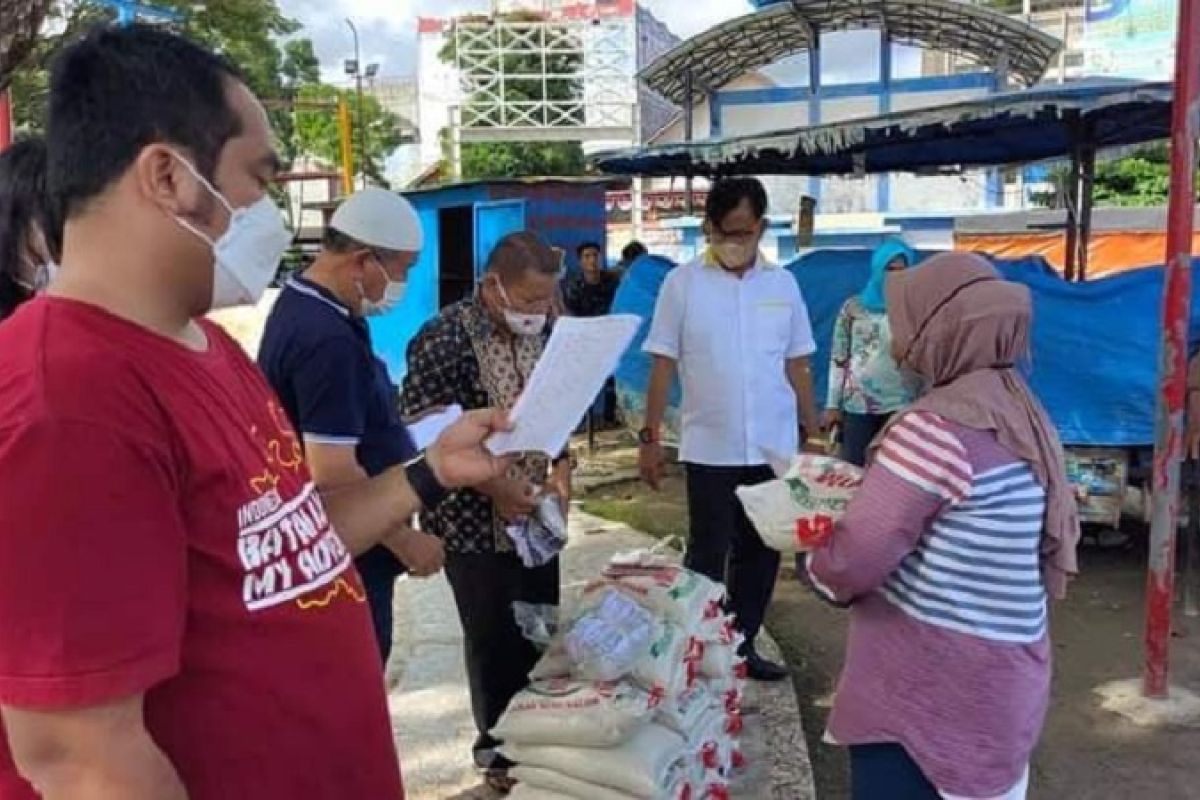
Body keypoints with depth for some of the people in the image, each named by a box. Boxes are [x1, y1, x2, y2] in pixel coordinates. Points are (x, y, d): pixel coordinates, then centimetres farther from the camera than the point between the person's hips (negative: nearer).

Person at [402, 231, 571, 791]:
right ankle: (498, 747, 31)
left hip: (535, 518, 6)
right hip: (475, 524, -6)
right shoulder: (443, 340, -18)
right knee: (493, 640, 9)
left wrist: (562, 467, -4)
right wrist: (492, 486, -22)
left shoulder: (543, 335, 2)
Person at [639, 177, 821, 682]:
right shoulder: (683, 282, -4)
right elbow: (663, 366, -4)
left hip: (775, 448, 3)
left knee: (761, 552, 12)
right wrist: (650, 438, -7)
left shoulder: (783, 284, 4)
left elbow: (797, 367, 9)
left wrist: (814, 435, 8)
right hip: (710, 448, -3)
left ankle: (742, 645, 27)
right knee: (707, 554, 6)